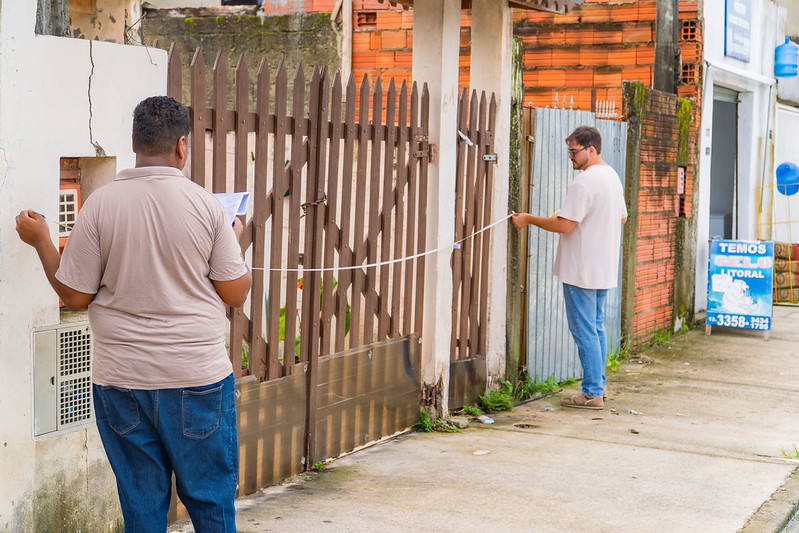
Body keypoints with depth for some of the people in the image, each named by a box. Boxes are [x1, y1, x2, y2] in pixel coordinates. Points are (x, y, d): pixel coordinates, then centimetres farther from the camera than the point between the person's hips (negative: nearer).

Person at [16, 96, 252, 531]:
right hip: (197, 379, -1)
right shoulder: (206, 205, -8)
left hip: (123, 380, 1)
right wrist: (234, 241, 15)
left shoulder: (99, 204, -6)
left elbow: (74, 295, -1)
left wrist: (40, 240, 14)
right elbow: (236, 293, -4)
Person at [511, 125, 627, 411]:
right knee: (597, 327, 17)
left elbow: (563, 225, -21)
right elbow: (622, 217, 23)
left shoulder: (584, 182, -19)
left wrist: (528, 219, -10)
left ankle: (591, 393, -1)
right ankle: (598, 385, 24)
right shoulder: (612, 176, 12)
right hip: (604, 268, 10)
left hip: (582, 269, -10)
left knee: (584, 330, -4)